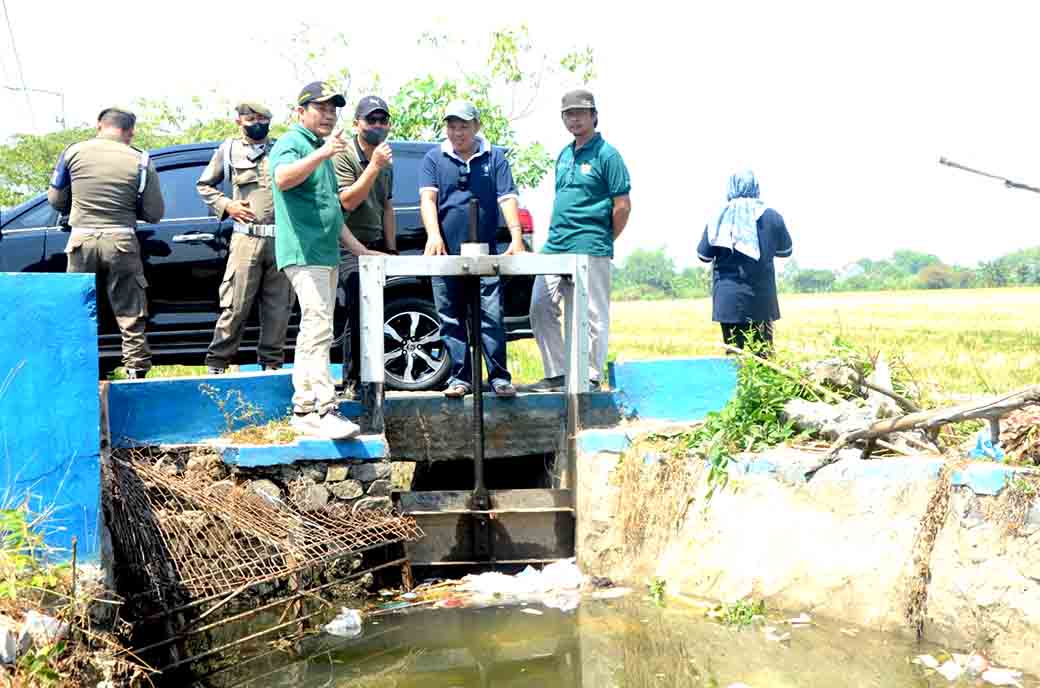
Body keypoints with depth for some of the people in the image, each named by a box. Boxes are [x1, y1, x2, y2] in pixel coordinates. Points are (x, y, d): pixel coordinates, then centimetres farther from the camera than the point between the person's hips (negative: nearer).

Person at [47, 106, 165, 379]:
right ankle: (136, 369, 5)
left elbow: (55, 198, 12)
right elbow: (154, 213, 1)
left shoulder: (74, 152, 3)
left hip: (82, 239, 1)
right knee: (130, 314, 6)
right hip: (121, 241, -1)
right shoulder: (141, 161, -1)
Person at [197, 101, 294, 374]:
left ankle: (272, 363, 13)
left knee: (278, 307, 3)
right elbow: (204, 185, 20)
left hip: (282, 239, 2)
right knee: (235, 306, -6)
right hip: (247, 238, -2)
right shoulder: (229, 150, 13)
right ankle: (216, 364, 2)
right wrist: (226, 205, 3)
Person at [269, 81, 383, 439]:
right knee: (318, 329, -18)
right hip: (304, 252, -10)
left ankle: (304, 409, 13)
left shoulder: (319, 150, 25)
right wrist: (322, 154, -41)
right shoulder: (292, 143, -4)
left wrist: (359, 249, 25)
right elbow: (282, 179, -28)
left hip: (327, 253, 10)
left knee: (314, 331, 9)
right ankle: (324, 410, -21)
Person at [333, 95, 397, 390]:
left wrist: (391, 249, 16)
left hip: (377, 245, 7)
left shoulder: (386, 162, 16)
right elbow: (348, 201, -18)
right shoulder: (344, 155, -7)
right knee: (361, 316, -15)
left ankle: (357, 378, 16)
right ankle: (354, 379, -7)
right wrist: (374, 166, -22)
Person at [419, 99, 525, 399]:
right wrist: (434, 235, -20)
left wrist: (516, 238, -13)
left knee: (492, 317, -5)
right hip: (446, 253, 1)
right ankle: (461, 377, 13)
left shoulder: (494, 157, 8)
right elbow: (427, 197, -3)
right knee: (451, 319, 5)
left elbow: (507, 199, 0)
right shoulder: (434, 158, 9)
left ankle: (499, 377, 1)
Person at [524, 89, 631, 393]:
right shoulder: (563, 156, 17)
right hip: (555, 247, 8)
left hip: (590, 250, -8)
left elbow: (623, 206, -7)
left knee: (592, 316, -1)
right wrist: (558, 236, 15)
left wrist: (604, 242, -1)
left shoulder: (606, 154, -5)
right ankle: (556, 375, 13)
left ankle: (591, 377, 8)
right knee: (541, 308, 5)